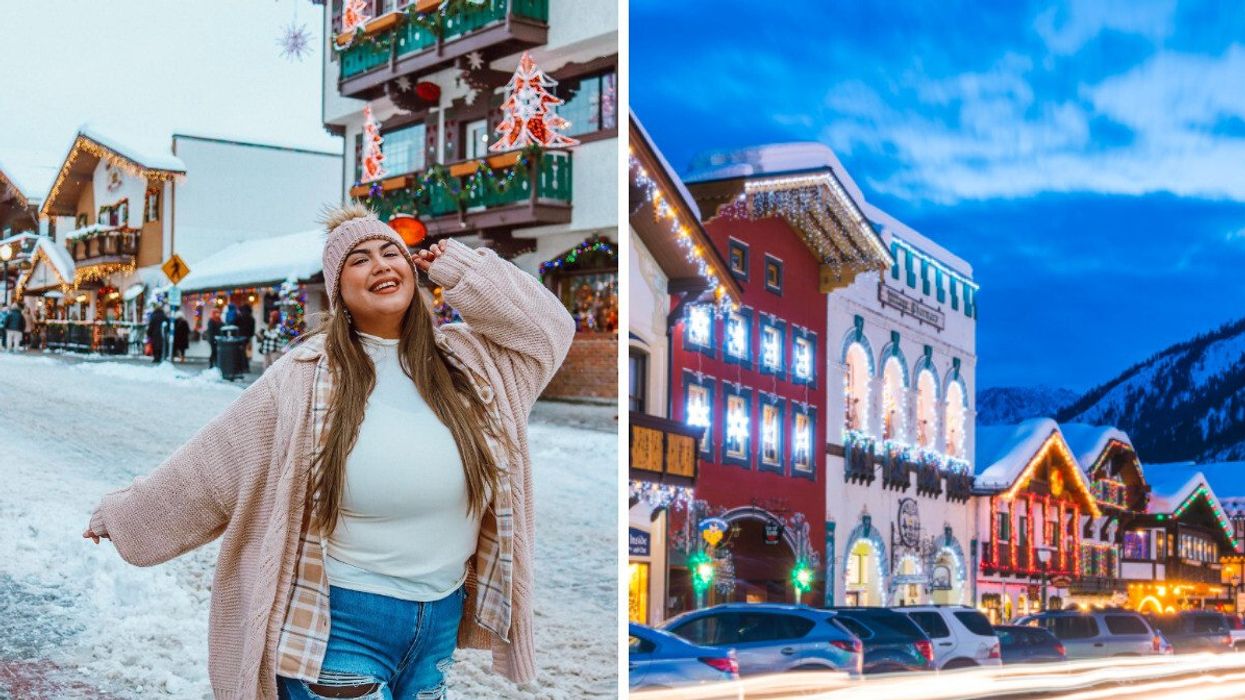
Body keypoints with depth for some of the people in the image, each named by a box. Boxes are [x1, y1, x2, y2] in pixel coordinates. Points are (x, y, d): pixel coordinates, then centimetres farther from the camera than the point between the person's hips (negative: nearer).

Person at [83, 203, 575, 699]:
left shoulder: (464, 357, 3)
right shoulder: (307, 376, -7)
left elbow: (547, 328, 5)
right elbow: (213, 462, 0)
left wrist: (463, 269, -1)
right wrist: (125, 512, 6)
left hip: (442, 619, 4)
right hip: (340, 620, -4)